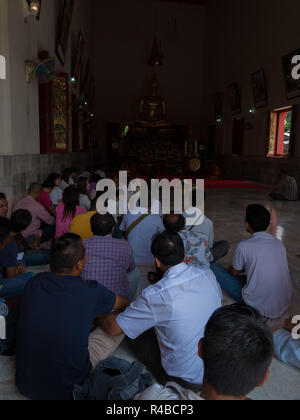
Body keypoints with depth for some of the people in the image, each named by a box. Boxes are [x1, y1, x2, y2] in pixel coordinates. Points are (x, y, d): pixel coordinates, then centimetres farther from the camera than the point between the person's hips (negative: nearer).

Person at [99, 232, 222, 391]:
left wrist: (99, 316, 9)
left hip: (188, 381, -5)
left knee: (134, 335, 8)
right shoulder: (207, 274, -10)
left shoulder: (155, 296, -26)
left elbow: (114, 328, -15)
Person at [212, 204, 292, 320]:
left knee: (214, 268, 0)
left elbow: (235, 272, 3)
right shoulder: (279, 243, 1)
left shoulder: (244, 246, -16)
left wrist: (231, 268, 27)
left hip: (260, 308, -6)